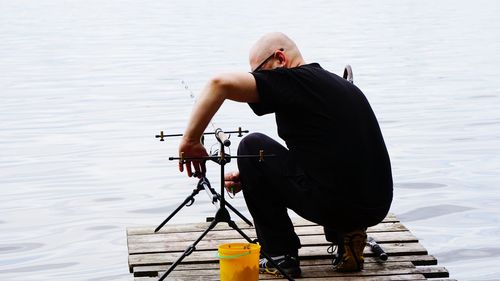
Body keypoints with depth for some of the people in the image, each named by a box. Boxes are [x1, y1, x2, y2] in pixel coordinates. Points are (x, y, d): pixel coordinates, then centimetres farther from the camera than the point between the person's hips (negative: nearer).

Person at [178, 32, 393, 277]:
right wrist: (250, 176, 26)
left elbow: (220, 83, -16)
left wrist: (190, 140, -6)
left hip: (332, 205, -8)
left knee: (252, 147, 7)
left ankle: (281, 256, 9)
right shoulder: (340, 84, 20)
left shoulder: (292, 81, -5)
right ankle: (346, 235, 14)